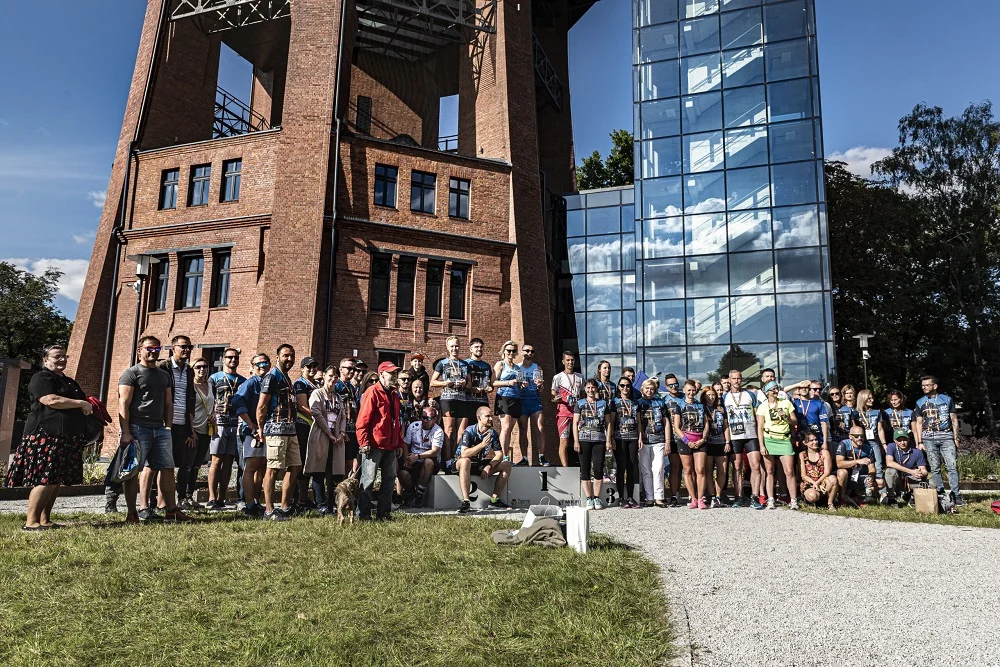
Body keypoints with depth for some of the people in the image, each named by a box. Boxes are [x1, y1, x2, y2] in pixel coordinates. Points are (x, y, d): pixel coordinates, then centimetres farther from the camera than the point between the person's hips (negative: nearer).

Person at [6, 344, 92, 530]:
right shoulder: (41, 378, -4)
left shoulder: (69, 382, 23)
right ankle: (31, 522, -8)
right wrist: (81, 404, -12)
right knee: (45, 480, -12)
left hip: (68, 440, 8)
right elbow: (51, 400, -19)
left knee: (56, 480, 7)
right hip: (46, 437, -8)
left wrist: (87, 406, 13)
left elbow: (82, 401, 36)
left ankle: (45, 520, 12)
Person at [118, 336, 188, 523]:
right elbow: (124, 405, -8)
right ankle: (132, 513, 6)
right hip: (137, 428, -6)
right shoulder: (132, 373, -1)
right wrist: (125, 432, -15)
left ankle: (171, 510, 11)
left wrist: (168, 427, 13)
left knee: (167, 469, 5)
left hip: (159, 429, 6)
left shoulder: (164, 375, 19)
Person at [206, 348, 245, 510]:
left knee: (228, 462, 4)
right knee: (217, 461, -7)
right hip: (219, 424, -3)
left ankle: (221, 498, 7)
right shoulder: (214, 378, 9)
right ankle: (212, 498, -5)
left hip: (237, 425, 3)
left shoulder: (243, 381, 18)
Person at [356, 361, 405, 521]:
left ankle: (383, 513, 17)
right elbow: (363, 419, -13)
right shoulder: (372, 392, -7)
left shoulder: (394, 396, 18)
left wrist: (400, 444, 17)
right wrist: (364, 442, -18)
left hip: (391, 446, 8)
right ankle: (363, 513, 6)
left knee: (390, 479, 9)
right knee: (368, 479, -2)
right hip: (374, 445, -8)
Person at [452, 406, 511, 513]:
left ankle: (495, 499, -6)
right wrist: (482, 445, -36)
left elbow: (499, 454, -4)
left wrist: (488, 466, -21)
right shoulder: (469, 432, -18)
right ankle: (465, 501, -41)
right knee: (465, 461, -41)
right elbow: (464, 454, -30)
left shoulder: (493, 433, 0)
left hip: (481, 465, 6)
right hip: (462, 463, -6)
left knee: (506, 465, -8)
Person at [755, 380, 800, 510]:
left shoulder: (786, 403, 11)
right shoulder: (762, 406, 6)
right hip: (769, 440, -1)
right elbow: (760, 427, 2)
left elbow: (794, 422, 13)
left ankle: (794, 501, 0)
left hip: (784, 440, 1)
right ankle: (770, 500, 4)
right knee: (769, 471, 0)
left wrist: (786, 417, -8)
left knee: (789, 471, -6)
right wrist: (761, 446, -6)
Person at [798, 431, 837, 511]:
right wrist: (815, 484, -19)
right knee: (812, 496, -36)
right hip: (808, 483, -2)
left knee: (832, 478, -32)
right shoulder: (802, 455, 0)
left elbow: (827, 472, -6)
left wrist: (817, 483, -19)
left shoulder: (824, 452, 3)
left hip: (823, 482, 2)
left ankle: (830, 503, -11)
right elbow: (803, 475, -4)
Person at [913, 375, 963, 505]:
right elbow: (919, 423, 10)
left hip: (946, 436, -1)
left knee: (952, 466, -7)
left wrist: (956, 438, 2)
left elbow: (954, 419, 9)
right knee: (935, 468, 1)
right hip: (929, 438, 1)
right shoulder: (920, 403, 11)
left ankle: (956, 495, -5)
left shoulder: (947, 400, 8)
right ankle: (940, 494, 6)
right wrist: (919, 442, 3)